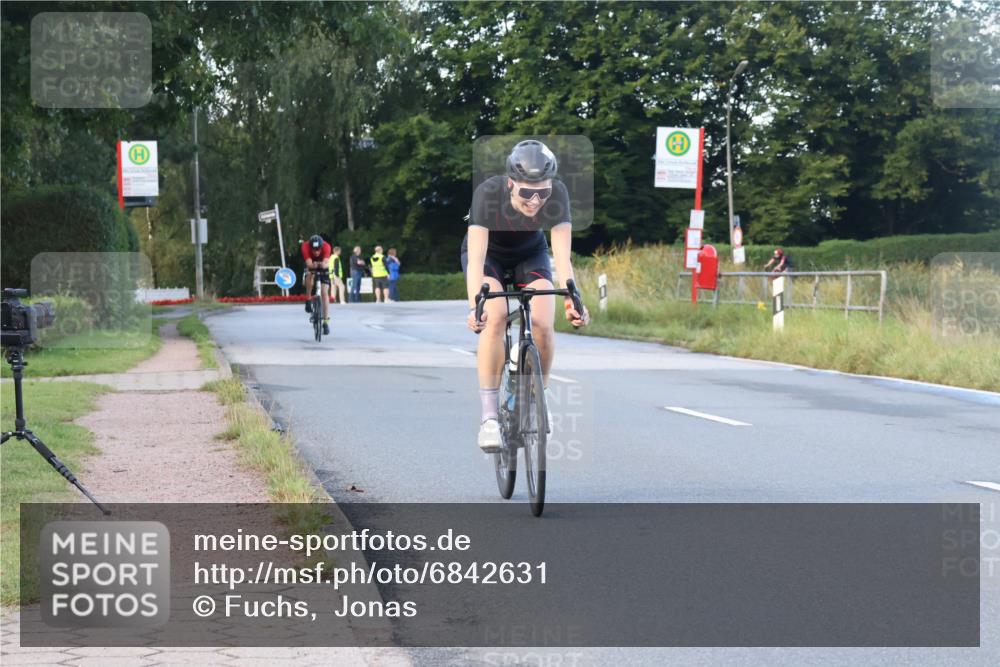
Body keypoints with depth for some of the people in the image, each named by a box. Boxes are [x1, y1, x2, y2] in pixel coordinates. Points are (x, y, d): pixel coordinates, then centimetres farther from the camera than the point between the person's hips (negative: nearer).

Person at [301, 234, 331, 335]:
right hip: (311, 266, 1)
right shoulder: (305, 246, -34)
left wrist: (323, 265, -69)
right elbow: (309, 263, -43)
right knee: (309, 275, -34)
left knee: (325, 292, -10)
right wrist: (313, 265, -65)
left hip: (323, 268, -1)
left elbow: (326, 263, -46)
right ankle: (308, 300, -13)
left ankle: (326, 322, -6)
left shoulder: (326, 246, -35)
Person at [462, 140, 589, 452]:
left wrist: (572, 301, -50)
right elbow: (476, 260, -41)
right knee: (495, 318, -29)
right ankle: (489, 416, -22)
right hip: (488, 254, -2)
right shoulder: (488, 193, -36)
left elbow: (562, 256, -35)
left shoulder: (557, 194, -31)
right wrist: (475, 306, -55)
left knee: (543, 326, -21)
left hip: (530, 254, 2)